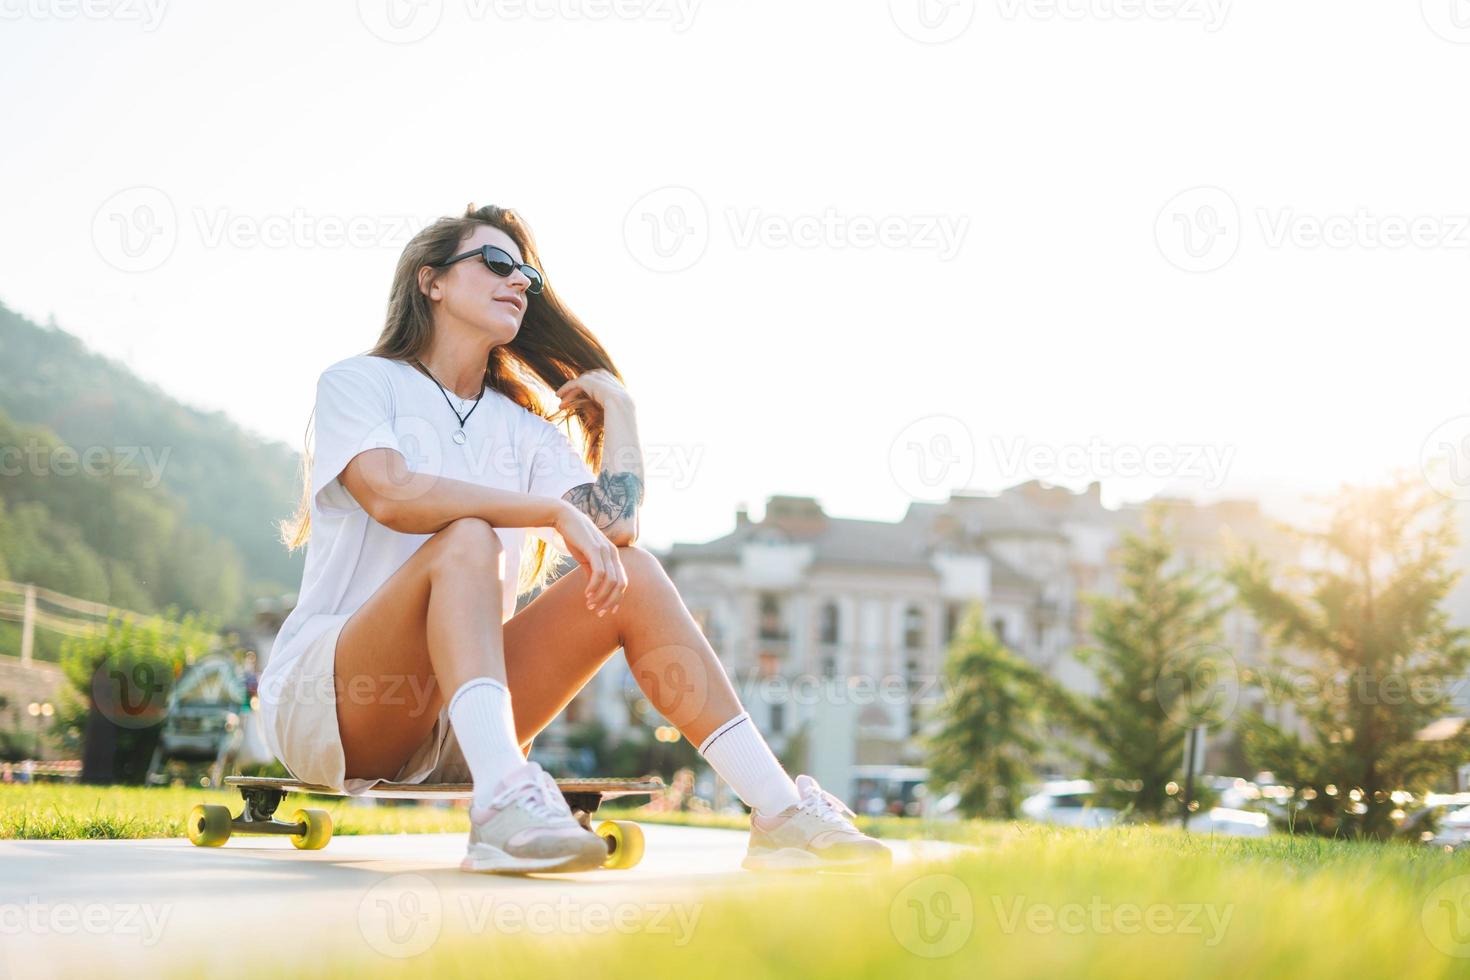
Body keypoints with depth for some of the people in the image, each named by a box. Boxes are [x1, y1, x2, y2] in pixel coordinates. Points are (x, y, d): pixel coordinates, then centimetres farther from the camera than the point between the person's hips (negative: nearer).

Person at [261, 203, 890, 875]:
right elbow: (391, 494, -21)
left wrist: (617, 407, 5)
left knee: (630, 574, -13)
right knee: (467, 539, -31)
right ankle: (503, 800, -53)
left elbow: (617, 525, -3)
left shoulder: (524, 428, 16)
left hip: (452, 734, 5)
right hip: (325, 709, -5)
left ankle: (778, 813, -23)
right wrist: (557, 511, -24)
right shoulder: (359, 383, 2)